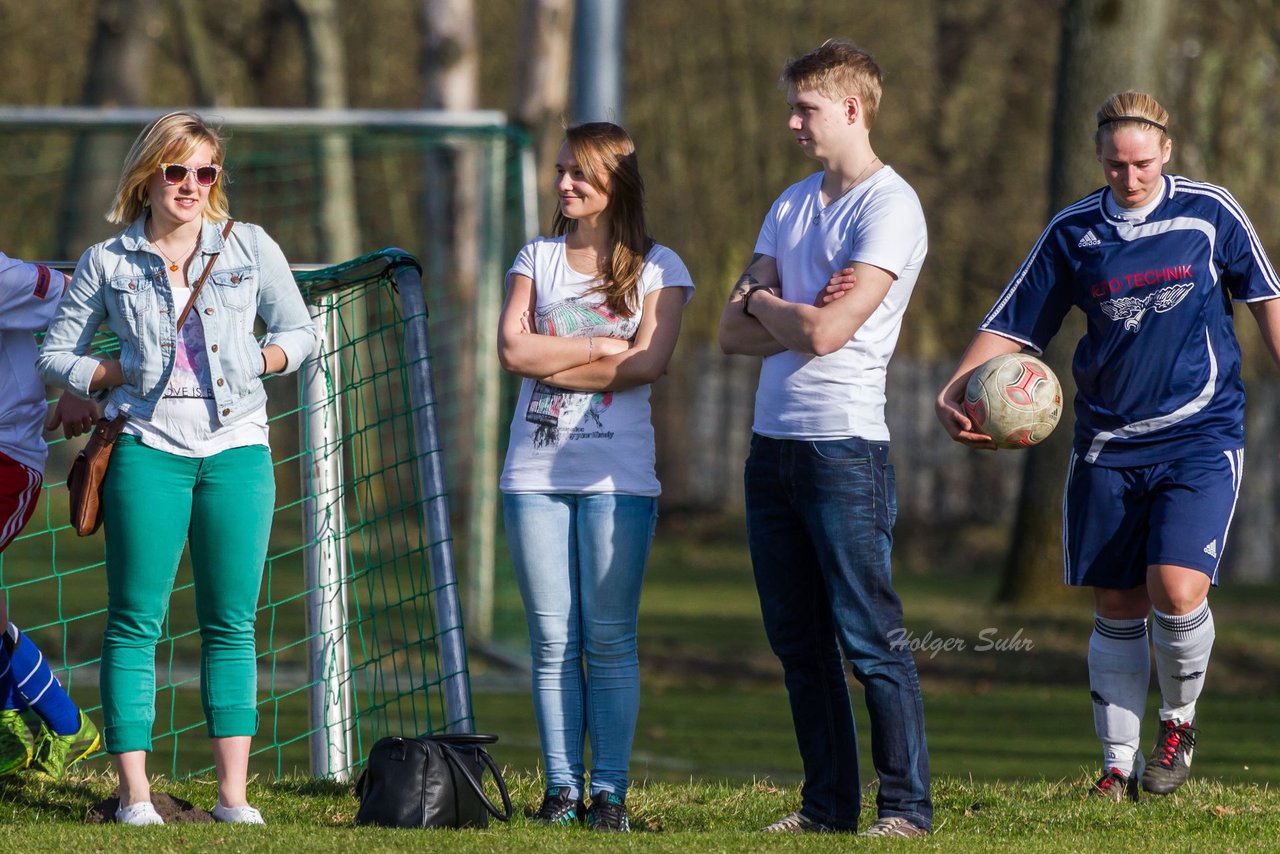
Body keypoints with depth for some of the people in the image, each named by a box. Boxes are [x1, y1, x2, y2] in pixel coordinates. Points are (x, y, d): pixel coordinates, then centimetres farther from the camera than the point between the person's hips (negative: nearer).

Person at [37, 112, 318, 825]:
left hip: (236, 447, 1)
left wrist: (258, 362, -3)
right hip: (149, 446, -1)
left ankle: (234, 795, 5)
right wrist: (122, 377, -3)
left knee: (232, 624, 2)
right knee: (136, 623, -4)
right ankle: (135, 794, -1)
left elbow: (299, 332, 16)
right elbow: (57, 354, 11)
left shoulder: (251, 248, 7)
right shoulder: (109, 263, 5)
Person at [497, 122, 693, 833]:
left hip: (618, 474, -3)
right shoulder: (537, 258, 13)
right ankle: (562, 787, 4)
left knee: (610, 639, -4)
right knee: (552, 640, 1)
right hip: (536, 473, 3)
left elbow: (649, 364, -10)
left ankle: (610, 790, 0)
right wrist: (603, 347, -7)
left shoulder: (658, 267, 5)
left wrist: (551, 364, -6)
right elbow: (512, 349, -2)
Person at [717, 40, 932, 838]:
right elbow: (734, 332, 11)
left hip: (844, 447, -8)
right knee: (799, 642, 9)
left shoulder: (890, 208, -9)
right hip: (773, 442, 8)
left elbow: (825, 332, -18)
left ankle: (907, 805, -5)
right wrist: (798, 314, -7)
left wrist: (763, 301, 1)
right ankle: (828, 802, 14)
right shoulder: (793, 204, 17)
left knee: (871, 638, -8)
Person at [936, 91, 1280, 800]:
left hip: (1201, 435, -2)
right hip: (1108, 444, 2)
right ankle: (1118, 764, 16)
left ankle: (1179, 721, 10)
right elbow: (1011, 325, 3)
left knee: (1177, 590, -17)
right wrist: (954, 393, -11)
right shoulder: (1073, 232, 3)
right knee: (1117, 608, 5)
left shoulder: (1209, 212, -1)